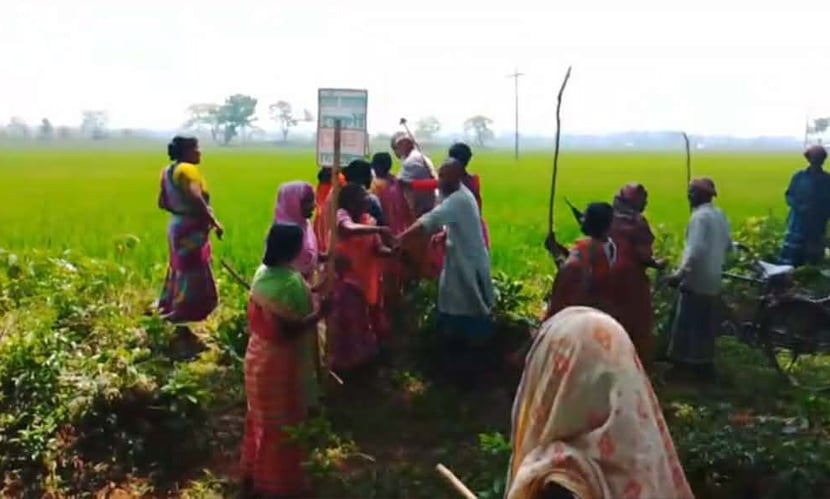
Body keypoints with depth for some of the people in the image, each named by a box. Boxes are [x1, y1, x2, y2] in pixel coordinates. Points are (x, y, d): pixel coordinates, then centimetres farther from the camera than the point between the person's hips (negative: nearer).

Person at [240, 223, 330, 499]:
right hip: (279, 362, -9)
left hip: (259, 355, 9)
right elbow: (290, 330, -28)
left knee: (261, 418, 23)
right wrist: (320, 312, -20)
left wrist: (311, 292, 11)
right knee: (281, 424, 8)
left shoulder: (263, 272, 1)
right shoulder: (290, 282, -27)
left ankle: (254, 474, 38)